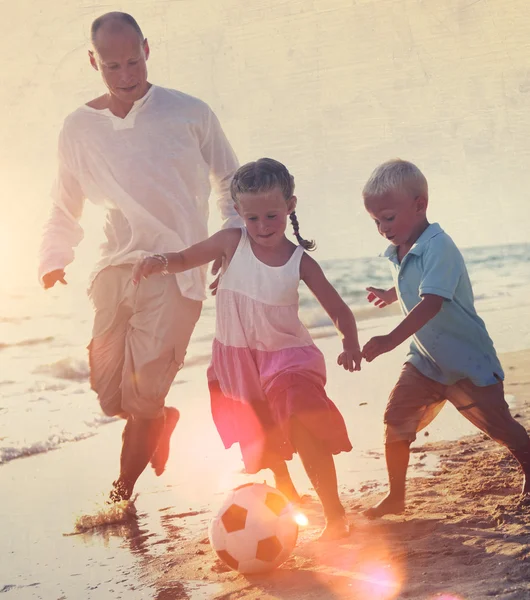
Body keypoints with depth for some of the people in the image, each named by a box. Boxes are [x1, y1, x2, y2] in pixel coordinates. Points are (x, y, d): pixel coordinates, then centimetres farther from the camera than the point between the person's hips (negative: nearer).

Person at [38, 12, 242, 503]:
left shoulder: (190, 115, 1)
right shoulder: (79, 128, 8)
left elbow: (230, 181, 13)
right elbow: (65, 206, 19)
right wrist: (54, 258, 8)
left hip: (177, 269, -3)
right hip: (116, 268, 3)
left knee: (143, 394, -12)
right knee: (109, 393, 3)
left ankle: (123, 490, 10)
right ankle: (162, 420, 37)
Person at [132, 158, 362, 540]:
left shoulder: (300, 261, -11)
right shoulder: (232, 242, -9)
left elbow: (339, 309, -7)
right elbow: (187, 258, 3)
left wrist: (351, 343, -26)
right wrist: (160, 262, -20)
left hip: (286, 357, -3)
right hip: (238, 362, 3)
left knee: (305, 433, -20)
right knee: (262, 443, 17)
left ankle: (336, 516, -12)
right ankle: (288, 498, 42)